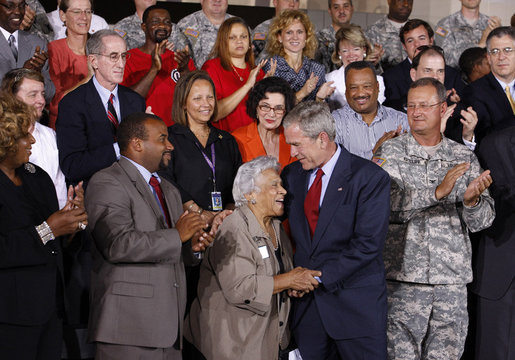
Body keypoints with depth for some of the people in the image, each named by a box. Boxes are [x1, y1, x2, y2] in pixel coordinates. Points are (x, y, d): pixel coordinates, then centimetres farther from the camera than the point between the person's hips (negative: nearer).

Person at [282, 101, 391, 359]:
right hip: (306, 300, 5)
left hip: (356, 305, -4)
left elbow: (368, 243, -15)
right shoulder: (292, 174, 10)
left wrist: (320, 276, -16)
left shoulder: (370, 177, -9)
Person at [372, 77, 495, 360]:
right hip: (403, 276, -2)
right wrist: (437, 192, -24)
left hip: (452, 281, 2)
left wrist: (472, 200, -17)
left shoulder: (464, 158, 8)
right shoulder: (390, 154, 2)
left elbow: (482, 222, 4)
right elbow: (386, 203, -15)